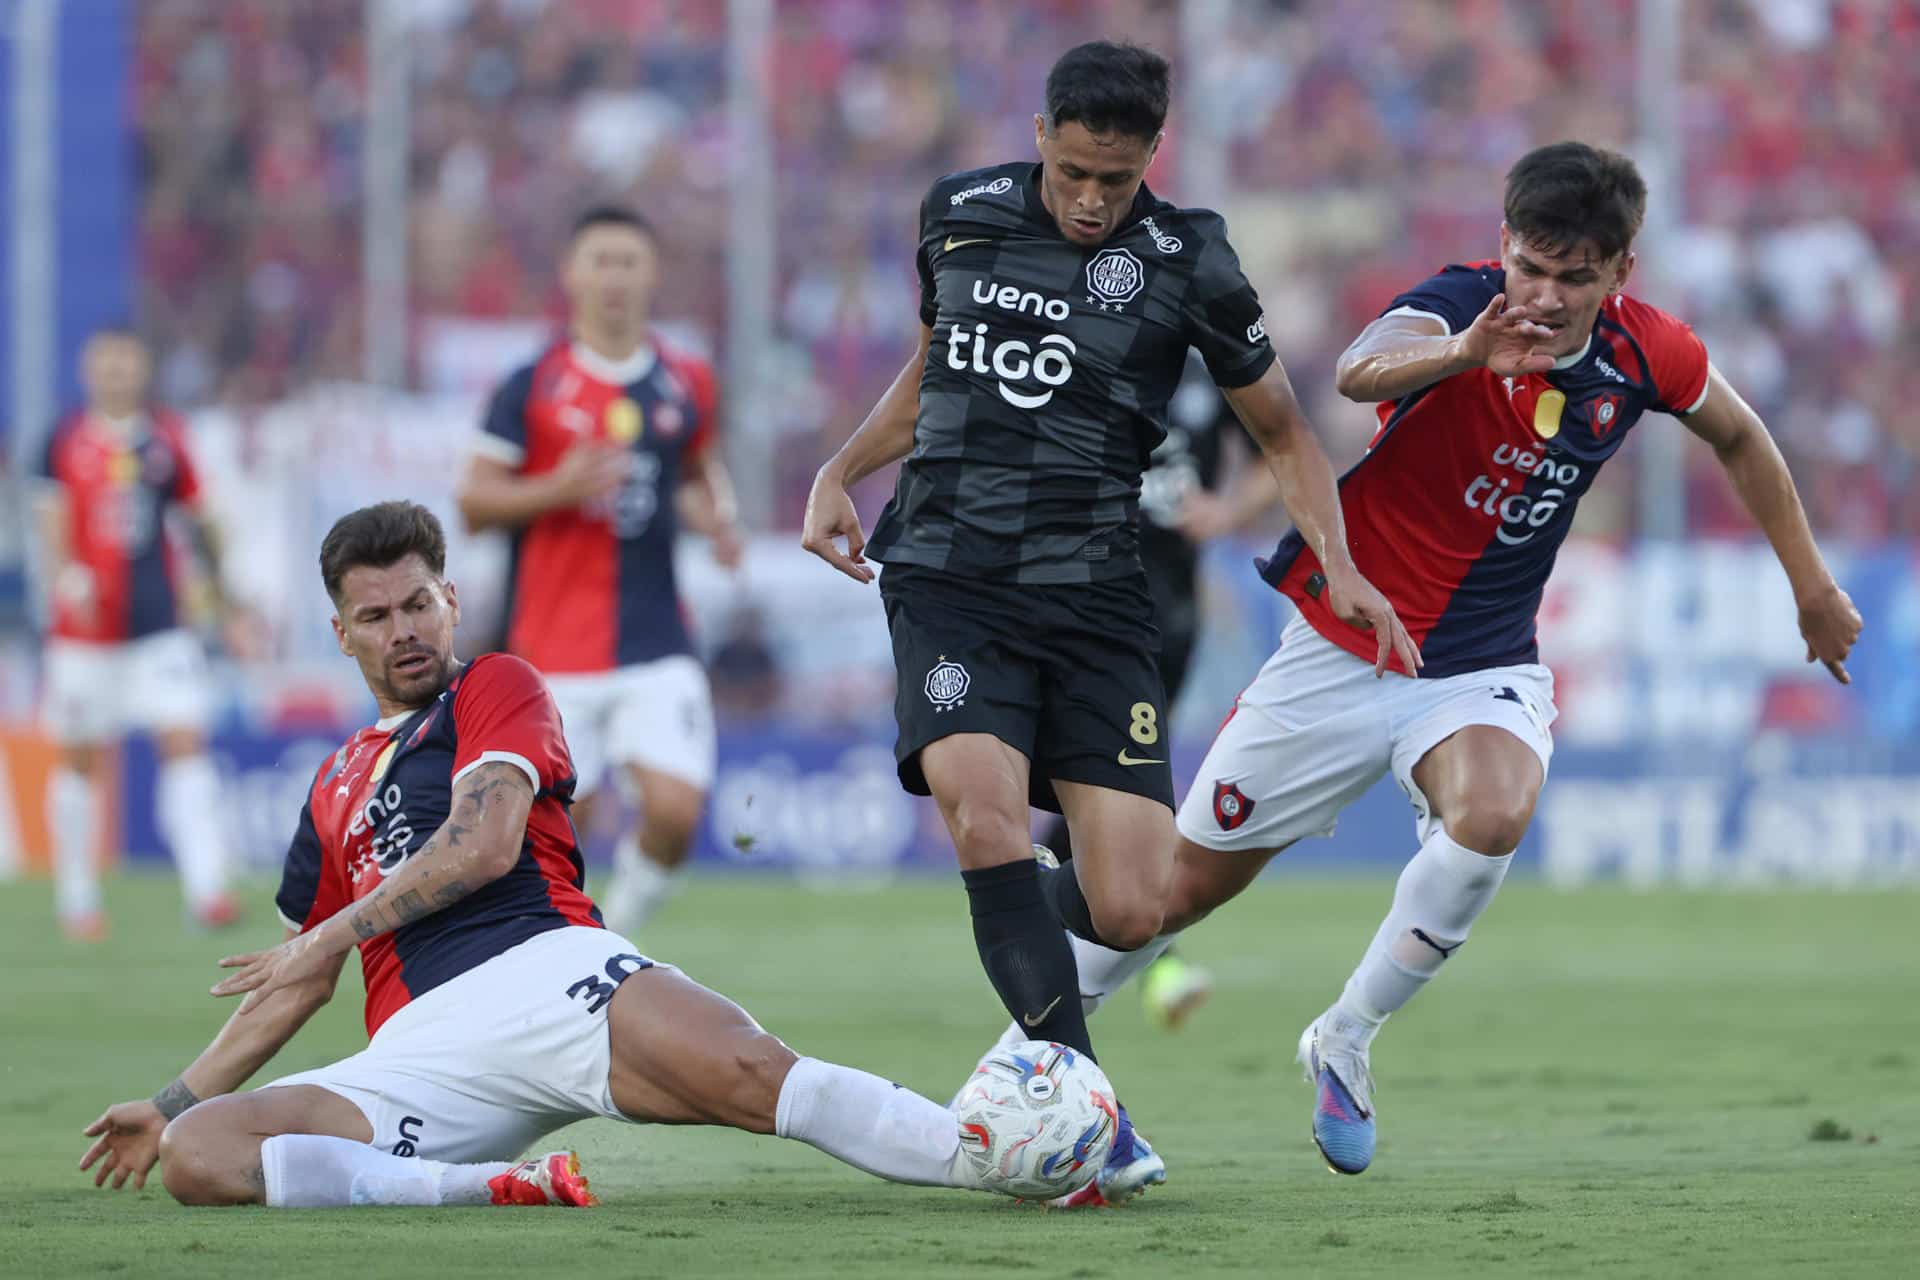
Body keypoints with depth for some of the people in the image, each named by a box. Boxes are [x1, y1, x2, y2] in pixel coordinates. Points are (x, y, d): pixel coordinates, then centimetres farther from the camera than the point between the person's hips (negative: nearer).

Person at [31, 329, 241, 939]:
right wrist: (66, 575, -23)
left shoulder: (167, 437, 7)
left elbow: (197, 520, 16)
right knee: (80, 760, 7)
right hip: (83, 625, -1)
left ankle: (206, 889, -16)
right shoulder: (67, 440, 1)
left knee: (185, 741, -12)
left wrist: (220, 594, 20)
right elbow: (52, 522, -4)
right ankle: (76, 899, 21)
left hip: (161, 623, 1)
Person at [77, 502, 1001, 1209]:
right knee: (192, 1156, -23)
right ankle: (488, 1187, -32)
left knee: (755, 1074, -32)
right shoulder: (336, 785, 32)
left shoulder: (497, 688, 17)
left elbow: (485, 842, 0)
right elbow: (299, 985, 37)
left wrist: (333, 932, 6)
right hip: (419, 1051, 4)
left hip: (542, 966, -4)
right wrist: (169, 1104, 38)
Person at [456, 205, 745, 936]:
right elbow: (473, 503, -2)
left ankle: (620, 927, 16)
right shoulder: (532, 386, -2)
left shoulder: (686, 382, 7)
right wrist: (558, 488, -19)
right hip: (555, 649, -2)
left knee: (675, 812, -13)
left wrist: (715, 518, 3)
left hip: (657, 647, 2)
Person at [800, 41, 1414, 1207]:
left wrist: (1340, 566, -2)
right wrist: (841, 472, 14)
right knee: (983, 810, -28)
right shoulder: (960, 216, 7)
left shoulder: (1187, 263, 0)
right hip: (949, 575, 0)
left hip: (1092, 593, 0)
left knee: (1129, 912, -9)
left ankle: (1024, 936, 30)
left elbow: (1281, 429, 11)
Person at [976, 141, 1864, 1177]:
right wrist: (1461, 353, -66)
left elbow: (1739, 437, 14)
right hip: (1344, 649, -2)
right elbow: (1361, 374, -45)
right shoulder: (1456, 306, -21)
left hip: (1485, 668, 2)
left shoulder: (1647, 354, -8)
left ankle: (1345, 1043, -9)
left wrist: (1811, 585, 18)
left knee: (1493, 814, -31)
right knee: (1193, 877, 7)